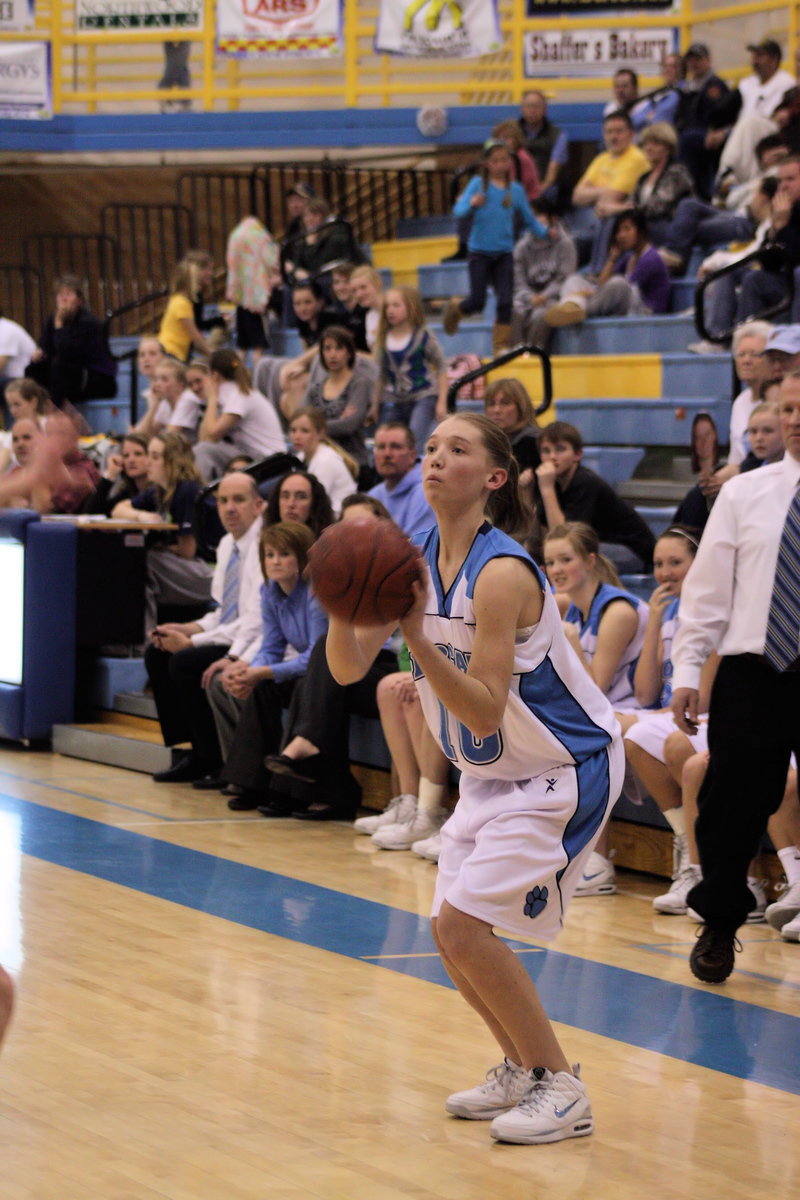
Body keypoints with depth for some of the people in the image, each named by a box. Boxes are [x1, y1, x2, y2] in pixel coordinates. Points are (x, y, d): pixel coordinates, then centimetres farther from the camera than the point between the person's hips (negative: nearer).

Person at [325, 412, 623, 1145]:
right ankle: (523, 1071, 28)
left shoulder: (501, 574, -27)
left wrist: (418, 637, -40)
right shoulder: (411, 561, -3)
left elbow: (484, 713, -30)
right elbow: (349, 669, -6)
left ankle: (562, 1088, -4)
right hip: (493, 772, 8)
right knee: (454, 930, 9)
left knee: (464, 924, -15)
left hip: (565, 767, -8)